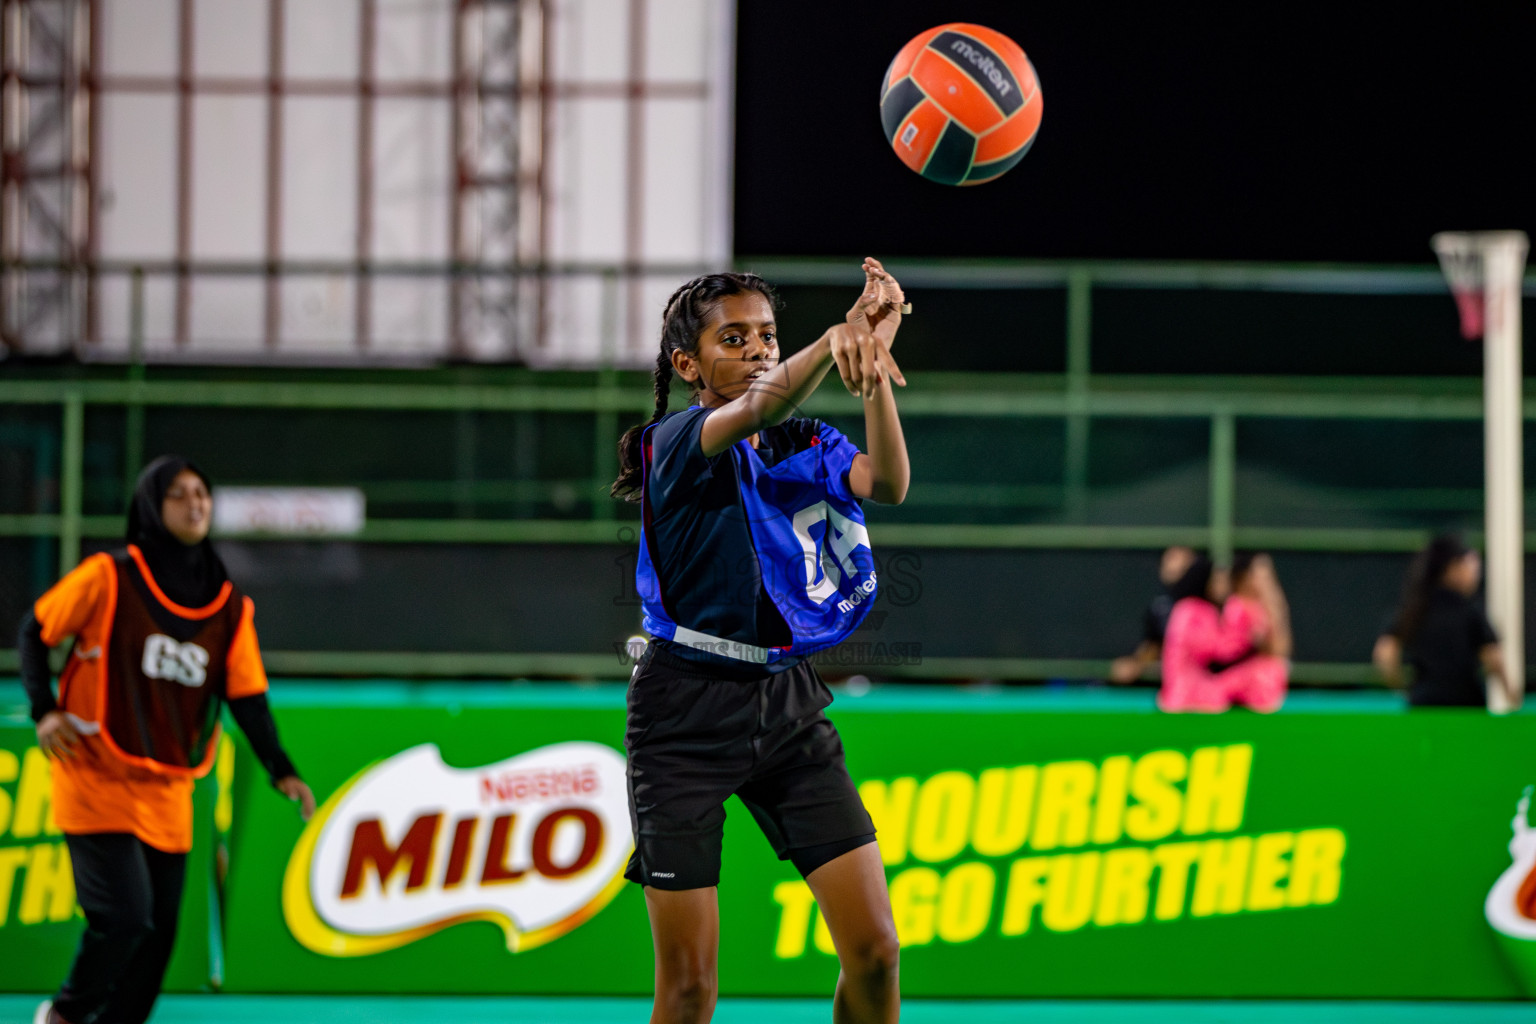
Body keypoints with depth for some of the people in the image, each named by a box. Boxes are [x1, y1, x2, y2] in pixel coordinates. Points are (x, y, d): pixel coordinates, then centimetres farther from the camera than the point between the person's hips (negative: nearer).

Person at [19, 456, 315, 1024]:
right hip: (97, 779, -5)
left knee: (159, 933, 4)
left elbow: (246, 694, 3)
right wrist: (44, 710, -8)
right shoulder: (110, 578, -8)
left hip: (168, 791, 5)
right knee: (125, 916, -15)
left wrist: (279, 768, -9)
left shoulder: (229, 605, 4)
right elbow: (35, 631, 3)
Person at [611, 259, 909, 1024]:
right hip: (689, 709, -5)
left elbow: (885, 483, -14)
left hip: (790, 703, 5)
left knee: (873, 949, -5)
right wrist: (835, 338, -50)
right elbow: (754, 410, -30)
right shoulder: (675, 442, -7)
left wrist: (873, 357, -28)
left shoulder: (803, 445, 8)